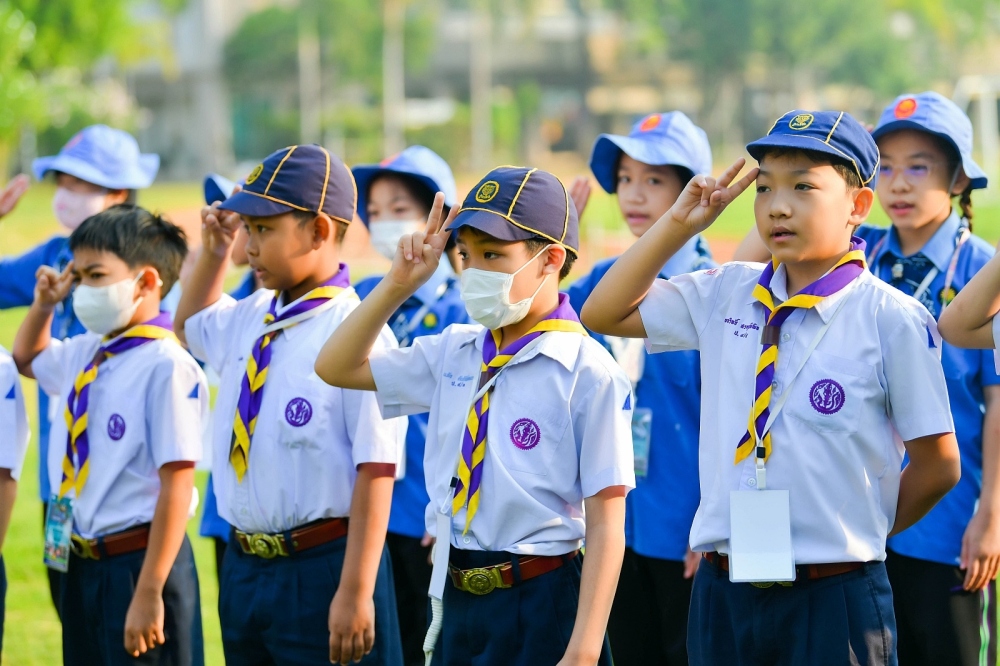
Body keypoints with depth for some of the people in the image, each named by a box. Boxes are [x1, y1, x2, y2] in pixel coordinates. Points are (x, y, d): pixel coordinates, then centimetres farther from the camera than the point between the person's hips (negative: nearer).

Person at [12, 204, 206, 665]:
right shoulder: (83, 355, 8)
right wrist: (44, 305, 13)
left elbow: (175, 488, -21)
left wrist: (148, 594, -22)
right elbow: (27, 358, 34)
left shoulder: (166, 367, -17)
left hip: (138, 563, -8)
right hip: (80, 566, 8)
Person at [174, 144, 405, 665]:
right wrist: (213, 250, 15)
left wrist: (355, 593, -23)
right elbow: (189, 325, 34)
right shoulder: (248, 319, 8)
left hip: (322, 570, -8)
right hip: (243, 567, 8)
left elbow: (376, 471, -20)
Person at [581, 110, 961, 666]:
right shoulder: (724, 296, 7)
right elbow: (604, 313, 14)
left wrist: (858, 536, 8)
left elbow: (939, 463, -1)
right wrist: (680, 224, 6)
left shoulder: (893, 320, -7)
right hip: (724, 593, 4)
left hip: (834, 600, -4)